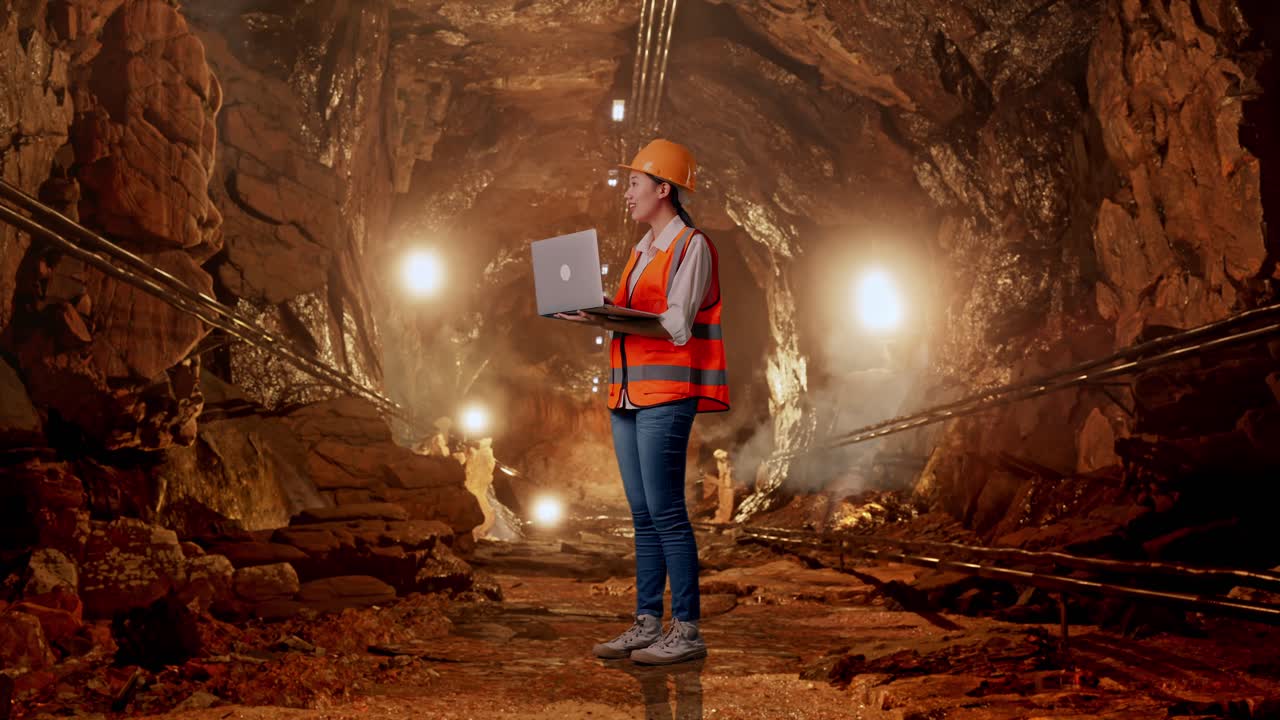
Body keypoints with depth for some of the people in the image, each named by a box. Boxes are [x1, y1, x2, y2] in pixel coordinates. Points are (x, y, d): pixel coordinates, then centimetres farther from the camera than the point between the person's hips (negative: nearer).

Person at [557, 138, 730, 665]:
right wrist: (596, 314, 3)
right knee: (642, 515, 9)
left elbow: (676, 326, -15)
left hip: (666, 394, -8)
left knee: (666, 512, -9)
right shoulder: (642, 251, 22)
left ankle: (687, 631, -4)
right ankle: (647, 623, 13)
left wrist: (612, 321, -24)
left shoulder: (691, 246, -5)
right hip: (628, 394, 8)